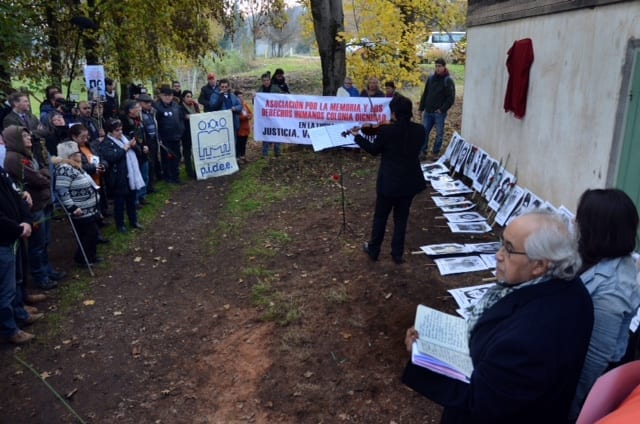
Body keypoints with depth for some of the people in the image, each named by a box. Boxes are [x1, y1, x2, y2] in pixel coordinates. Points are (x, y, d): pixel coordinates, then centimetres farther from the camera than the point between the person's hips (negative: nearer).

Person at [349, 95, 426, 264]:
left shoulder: (386, 131, -18)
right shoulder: (419, 130, -7)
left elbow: (374, 150, -2)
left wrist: (357, 136, 12)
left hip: (389, 182, -3)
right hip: (410, 181, 3)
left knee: (380, 216, 15)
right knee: (401, 218, 16)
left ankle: (373, 250, 29)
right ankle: (397, 254, 24)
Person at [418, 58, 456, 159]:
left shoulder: (448, 80, -6)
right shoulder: (430, 78, 8)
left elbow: (451, 98, -8)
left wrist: (442, 109, -13)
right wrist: (421, 108, 9)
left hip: (440, 113, -4)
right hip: (428, 112, 4)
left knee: (439, 134, 5)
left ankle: (436, 153, 16)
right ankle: (423, 152, 14)